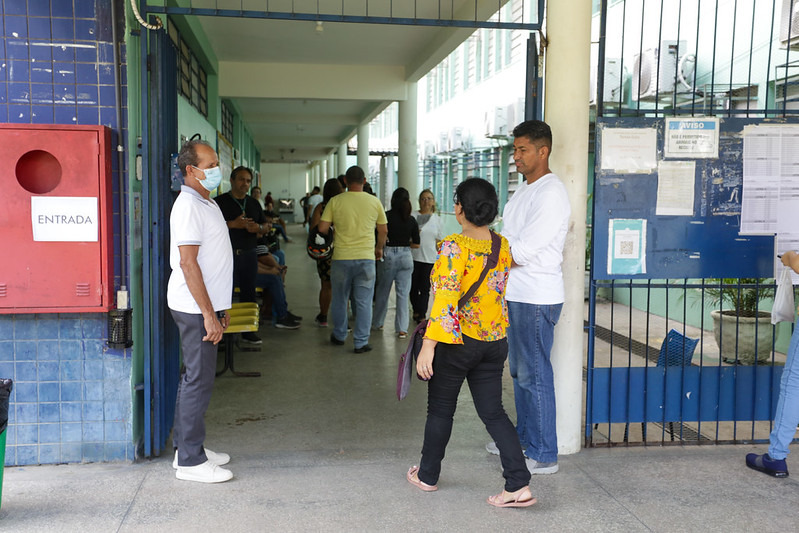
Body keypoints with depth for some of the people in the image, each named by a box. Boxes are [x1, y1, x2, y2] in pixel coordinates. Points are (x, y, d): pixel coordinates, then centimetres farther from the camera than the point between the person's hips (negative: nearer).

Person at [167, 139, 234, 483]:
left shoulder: (206, 203, 16)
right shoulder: (189, 206, -15)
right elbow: (188, 263, -21)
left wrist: (220, 309, 20)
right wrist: (209, 314, -22)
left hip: (206, 305, 10)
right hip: (196, 308, -10)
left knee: (194, 377, 15)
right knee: (199, 380, -5)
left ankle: (186, 447, 25)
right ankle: (190, 461, 3)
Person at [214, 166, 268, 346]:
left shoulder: (254, 203, 17)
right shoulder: (219, 201, 0)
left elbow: (265, 226, 19)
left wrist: (258, 228, -4)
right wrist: (233, 224, -17)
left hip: (249, 255, 5)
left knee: (248, 292, 8)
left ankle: (248, 330, 16)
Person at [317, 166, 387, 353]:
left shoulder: (335, 201, -4)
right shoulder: (374, 202, 0)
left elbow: (322, 228, -4)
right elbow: (383, 230, 7)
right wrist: (379, 248, 25)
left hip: (341, 257, 0)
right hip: (366, 257, 0)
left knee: (339, 299, 17)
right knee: (364, 302, 5)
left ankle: (339, 335, 31)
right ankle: (361, 342, 7)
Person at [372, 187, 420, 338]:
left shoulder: (386, 216, -7)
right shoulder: (411, 220, -1)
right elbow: (416, 244, 1)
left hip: (388, 254, -1)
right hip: (405, 257, 1)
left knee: (382, 291, 15)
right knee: (403, 293, 4)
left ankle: (377, 323, 29)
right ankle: (402, 328, 1)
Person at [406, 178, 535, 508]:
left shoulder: (454, 248, -19)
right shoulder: (503, 246, 0)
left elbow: (445, 299, -26)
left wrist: (428, 346, -27)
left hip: (457, 342, -5)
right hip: (496, 341, 5)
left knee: (441, 409, 12)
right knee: (493, 412, 10)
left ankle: (427, 475, 29)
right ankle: (519, 485, 3)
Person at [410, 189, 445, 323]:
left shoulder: (437, 220, 7)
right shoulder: (413, 217, 0)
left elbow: (439, 242, 10)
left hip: (430, 259, 1)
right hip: (414, 257, 0)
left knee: (425, 289, -2)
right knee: (414, 287, 8)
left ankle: (422, 315, 2)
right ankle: (416, 311, 27)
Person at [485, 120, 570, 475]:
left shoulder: (551, 194, -16)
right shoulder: (523, 190, 15)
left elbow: (523, 251, -21)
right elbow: (505, 241, 16)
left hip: (537, 298, -10)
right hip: (516, 293, 10)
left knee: (534, 375, -4)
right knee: (519, 370, 19)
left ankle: (544, 455, 6)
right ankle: (523, 438, 33)